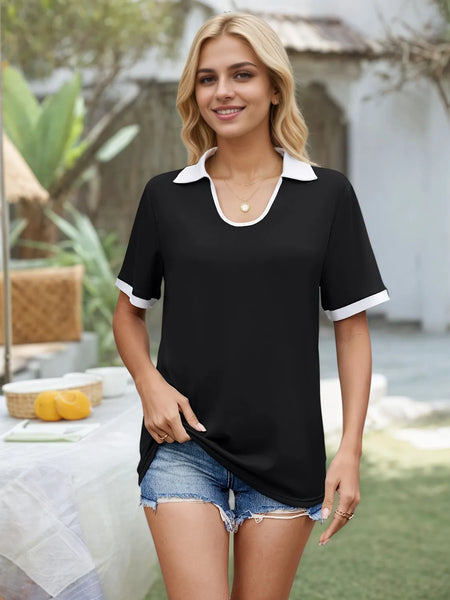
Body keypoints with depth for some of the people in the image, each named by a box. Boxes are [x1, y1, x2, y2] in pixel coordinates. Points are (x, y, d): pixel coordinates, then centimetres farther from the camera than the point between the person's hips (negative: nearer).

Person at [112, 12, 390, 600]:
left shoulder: (327, 194, 1)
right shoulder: (166, 196, 4)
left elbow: (352, 330, 2)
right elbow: (128, 311, 14)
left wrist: (350, 451, -5)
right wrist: (149, 383, -6)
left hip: (286, 454, 0)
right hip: (184, 445, 0)